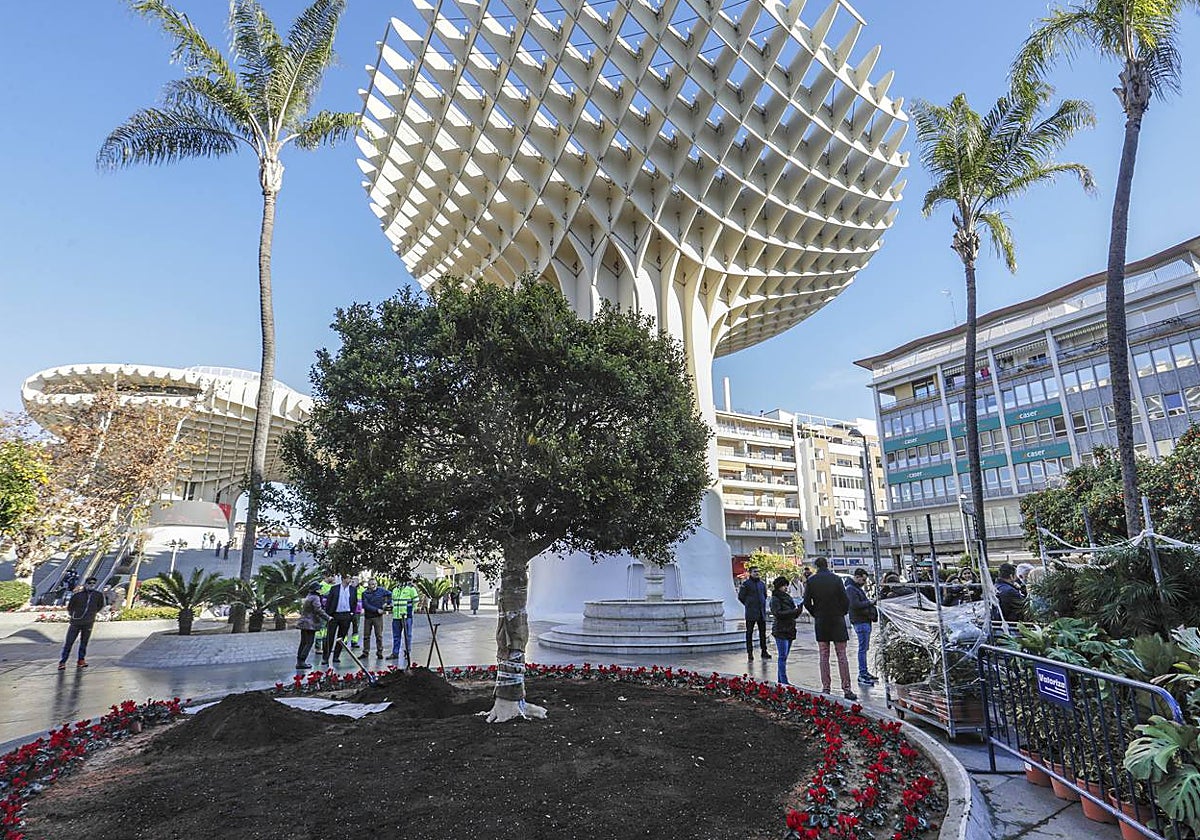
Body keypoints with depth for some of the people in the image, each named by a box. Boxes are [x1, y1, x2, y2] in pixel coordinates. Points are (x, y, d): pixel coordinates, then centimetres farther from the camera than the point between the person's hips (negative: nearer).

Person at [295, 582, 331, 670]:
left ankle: (299, 662, 18)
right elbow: (318, 610, -21)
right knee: (309, 643, -5)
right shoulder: (315, 598, -15)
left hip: (304, 623, 10)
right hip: (310, 624, -10)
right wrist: (327, 617, -15)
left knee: (303, 642, 14)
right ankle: (302, 662, -6)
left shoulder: (308, 597, 15)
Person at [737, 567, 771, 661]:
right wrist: (748, 604, 0)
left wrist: (762, 604, 15)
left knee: (763, 632, 10)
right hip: (751, 613, -5)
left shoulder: (762, 584, 10)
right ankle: (750, 652, 6)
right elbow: (740, 596, -3)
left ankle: (764, 651, 19)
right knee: (749, 632, 0)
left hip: (762, 612, 5)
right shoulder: (746, 584, -7)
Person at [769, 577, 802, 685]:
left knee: (783, 656, 11)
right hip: (780, 631, -8)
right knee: (782, 656, -8)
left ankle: (780, 680, 18)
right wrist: (793, 611, -21)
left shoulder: (788, 597, 16)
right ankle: (783, 681, -7)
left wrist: (798, 610, -3)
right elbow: (778, 613, -19)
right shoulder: (775, 599, -8)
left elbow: (794, 613, 18)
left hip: (789, 630, 8)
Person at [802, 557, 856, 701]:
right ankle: (846, 689, 2)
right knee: (841, 656, 3)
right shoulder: (836, 579, -7)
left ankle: (825, 688, 9)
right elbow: (845, 600, -7)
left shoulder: (811, 581, -3)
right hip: (837, 620, -1)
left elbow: (807, 602, -4)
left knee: (823, 656, 8)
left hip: (820, 622, 1)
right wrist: (842, 613, 10)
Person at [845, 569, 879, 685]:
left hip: (865, 620, 10)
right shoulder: (850, 589, -13)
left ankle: (864, 672, 24)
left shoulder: (858, 588, 20)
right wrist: (869, 602, -15)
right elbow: (855, 605, -23)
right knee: (863, 648, -7)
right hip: (860, 622, -10)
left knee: (864, 648, 15)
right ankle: (862, 674, -4)